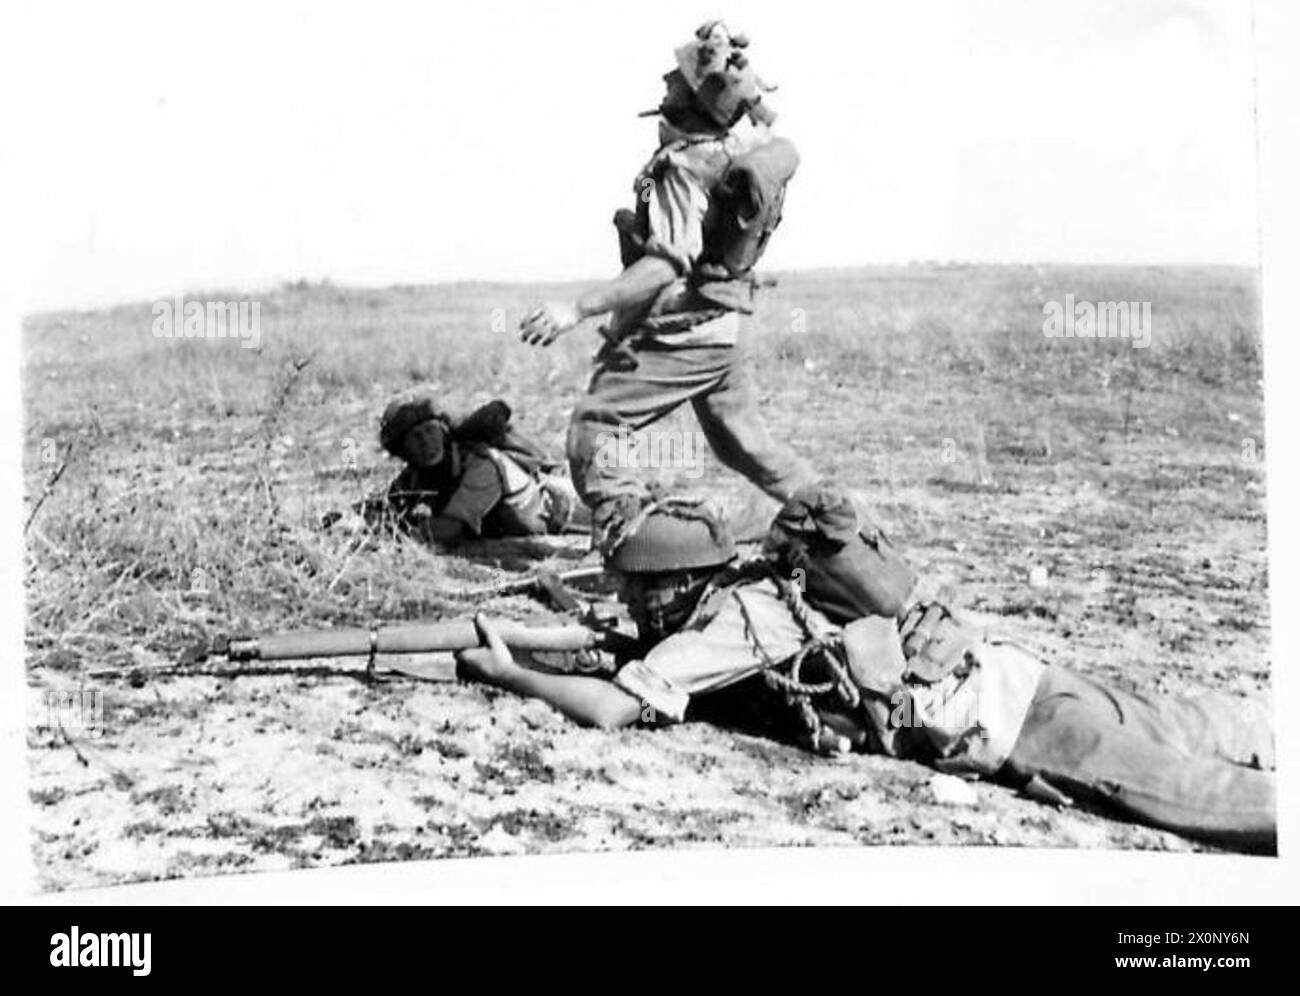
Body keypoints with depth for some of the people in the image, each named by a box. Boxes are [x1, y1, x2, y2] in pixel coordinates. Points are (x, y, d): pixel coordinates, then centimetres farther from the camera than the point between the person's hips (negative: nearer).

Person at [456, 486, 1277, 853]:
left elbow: (609, 708, -18)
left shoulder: (725, 624, -13)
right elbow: (660, 663, 29)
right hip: (997, 674, 8)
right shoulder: (751, 588, 12)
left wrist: (507, 674, -5)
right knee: (1173, 731, 17)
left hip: (988, 717, -8)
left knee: (1176, 783, -8)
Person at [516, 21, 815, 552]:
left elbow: (665, 267, -29)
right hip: (721, 333, 9)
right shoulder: (759, 151, 1)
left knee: (589, 433, -3)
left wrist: (577, 309, -31)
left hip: (673, 335, -9)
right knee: (746, 442, 23)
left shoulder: (685, 167, -22)